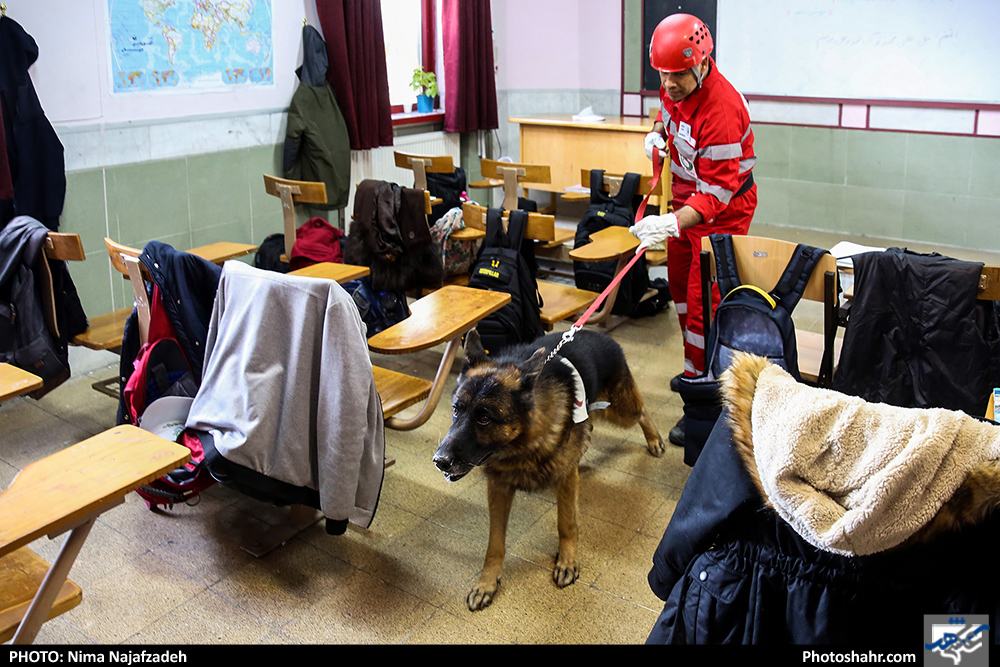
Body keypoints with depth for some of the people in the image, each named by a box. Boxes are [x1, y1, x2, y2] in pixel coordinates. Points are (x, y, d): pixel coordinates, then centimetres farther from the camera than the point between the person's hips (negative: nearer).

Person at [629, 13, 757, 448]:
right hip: (688, 193, 9)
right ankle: (696, 367, 37)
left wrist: (671, 224, -49)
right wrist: (657, 133, 1)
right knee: (679, 283, 18)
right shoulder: (675, 85, -7)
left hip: (723, 208, -9)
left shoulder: (721, 109, -33)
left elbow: (716, 192, -36)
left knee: (704, 299, -11)